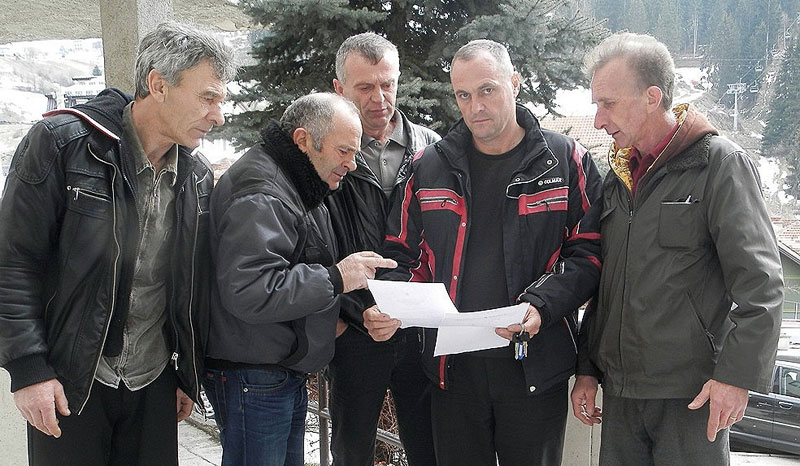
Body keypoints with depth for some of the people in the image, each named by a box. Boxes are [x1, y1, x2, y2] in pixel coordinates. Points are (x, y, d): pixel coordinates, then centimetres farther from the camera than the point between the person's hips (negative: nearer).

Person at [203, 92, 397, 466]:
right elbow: (248, 292, -31)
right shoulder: (260, 195, -20)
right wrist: (335, 278, -23)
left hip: (288, 373, 11)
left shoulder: (298, 187, 16)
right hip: (253, 378, -10)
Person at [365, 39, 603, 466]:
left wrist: (540, 306, -18)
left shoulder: (566, 162, 1)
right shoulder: (429, 168, 8)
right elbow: (402, 255, 12)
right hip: (452, 368, 2)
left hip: (535, 366, -2)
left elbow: (589, 252, -3)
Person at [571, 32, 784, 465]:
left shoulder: (720, 163, -7)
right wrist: (586, 369, 16)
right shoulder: (617, 177, 13)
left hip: (692, 396, -6)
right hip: (620, 390, 6)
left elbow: (760, 283, -13)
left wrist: (736, 374, -18)